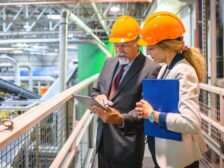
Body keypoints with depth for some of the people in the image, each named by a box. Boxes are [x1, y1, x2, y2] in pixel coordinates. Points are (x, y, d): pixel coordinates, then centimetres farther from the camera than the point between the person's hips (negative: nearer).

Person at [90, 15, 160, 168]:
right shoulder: (109, 62, 9)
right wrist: (97, 97, -9)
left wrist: (122, 119, -36)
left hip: (127, 145, -6)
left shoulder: (151, 69, -14)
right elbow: (96, 90, 14)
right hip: (103, 140, 6)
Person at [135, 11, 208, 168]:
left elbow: (191, 123, -32)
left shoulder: (184, 72, -23)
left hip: (177, 155, -8)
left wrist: (152, 114, -23)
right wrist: (147, 110, -2)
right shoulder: (165, 68, 4)